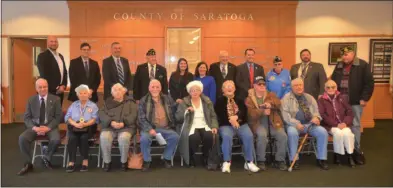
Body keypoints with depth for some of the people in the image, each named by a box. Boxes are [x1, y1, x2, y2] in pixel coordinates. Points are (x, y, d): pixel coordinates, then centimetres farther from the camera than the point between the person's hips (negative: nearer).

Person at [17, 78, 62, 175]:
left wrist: (48, 128, -18)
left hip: (50, 126, -2)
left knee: (56, 140, -32)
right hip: (35, 126, 2)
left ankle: (46, 158, -2)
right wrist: (34, 127, -16)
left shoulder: (55, 99, 0)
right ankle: (28, 164, -9)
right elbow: (27, 117, 4)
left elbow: (58, 117, -4)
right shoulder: (31, 100, 6)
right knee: (22, 138, -26)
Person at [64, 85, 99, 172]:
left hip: (88, 127, -2)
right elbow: (67, 117, 6)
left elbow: (94, 119, -1)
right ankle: (71, 161, -27)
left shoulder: (93, 105, 13)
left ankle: (85, 160, -23)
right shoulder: (73, 105, 20)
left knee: (83, 137, -32)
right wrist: (76, 124, -15)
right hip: (74, 127, 2)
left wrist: (85, 124, -20)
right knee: (72, 138, -29)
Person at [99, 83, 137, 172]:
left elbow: (133, 115, -1)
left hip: (126, 127, -2)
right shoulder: (108, 102, 18)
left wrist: (123, 123, -18)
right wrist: (111, 122, -15)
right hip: (110, 127, 2)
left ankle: (124, 161, -14)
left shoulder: (130, 102, 13)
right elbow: (102, 114, 4)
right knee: (104, 137, -30)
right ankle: (107, 161, -12)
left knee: (124, 138, -34)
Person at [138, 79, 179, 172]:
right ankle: (147, 160, -6)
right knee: (144, 138, -32)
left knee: (175, 137, -25)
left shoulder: (168, 99, 10)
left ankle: (167, 158, -1)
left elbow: (174, 113, 14)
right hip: (150, 128, -2)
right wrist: (150, 129, -20)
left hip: (165, 128, 2)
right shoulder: (143, 101, 2)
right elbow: (141, 118, -6)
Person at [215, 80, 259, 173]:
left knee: (249, 136, -25)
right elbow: (219, 114, -4)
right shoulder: (220, 100, 11)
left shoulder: (239, 99, 19)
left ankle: (249, 162, -15)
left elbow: (244, 111, 1)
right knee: (227, 136, -34)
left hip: (241, 123, 2)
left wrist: (236, 117, -19)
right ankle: (226, 162, -25)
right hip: (226, 125, -2)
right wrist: (230, 120, -17)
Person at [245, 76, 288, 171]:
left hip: (273, 122, 3)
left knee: (283, 135, -22)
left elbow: (278, 103, -3)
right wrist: (263, 112, -23)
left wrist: (270, 104, -24)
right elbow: (251, 113, -8)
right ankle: (261, 161, -17)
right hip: (259, 123, -3)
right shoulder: (249, 99, 7)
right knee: (262, 135, -33)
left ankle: (280, 160, -6)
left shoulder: (271, 95, 17)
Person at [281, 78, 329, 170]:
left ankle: (321, 159, -7)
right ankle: (294, 160, -24)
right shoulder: (286, 98, 3)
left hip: (309, 124, 4)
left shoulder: (309, 97, 18)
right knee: (292, 132, -36)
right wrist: (296, 123, -21)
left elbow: (316, 110, 15)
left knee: (323, 132, -20)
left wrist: (316, 117, -11)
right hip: (294, 124, -4)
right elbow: (285, 114, -8)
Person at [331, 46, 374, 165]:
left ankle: (356, 150, 15)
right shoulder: (339, 66, 10)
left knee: (355, 125, 4)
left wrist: (364, 98, -13)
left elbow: (369, 83, -8)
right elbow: (333, 81, 14)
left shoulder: (363, 65, -5)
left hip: (355, 102, -4)